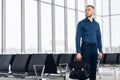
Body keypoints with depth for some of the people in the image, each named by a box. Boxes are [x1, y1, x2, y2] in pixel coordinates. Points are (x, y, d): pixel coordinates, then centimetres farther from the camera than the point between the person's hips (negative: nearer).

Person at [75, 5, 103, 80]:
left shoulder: (96, 24, 14)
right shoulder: (81, 23, 0)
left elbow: (99, 38, 15)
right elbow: (78, 38, -6)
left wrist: (100, 51, 6)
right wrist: (78, 52, -14)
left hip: (94, 48, 4)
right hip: (85, 47, -4)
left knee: (93, 68, 6)